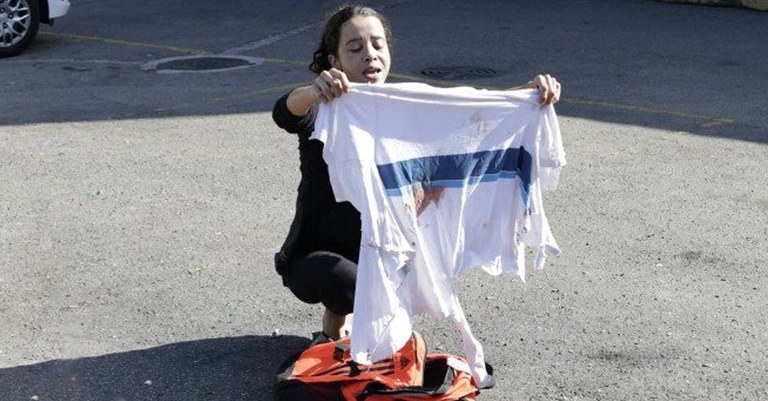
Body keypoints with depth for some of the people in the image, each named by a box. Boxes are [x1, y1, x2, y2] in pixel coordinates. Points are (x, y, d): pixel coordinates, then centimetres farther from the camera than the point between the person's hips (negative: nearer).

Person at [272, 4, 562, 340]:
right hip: (317, 257, -4)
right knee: (351, 285, -36)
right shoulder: (322, 111, -18)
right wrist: (313, 91, -65)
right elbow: (285, 113, -41)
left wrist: (531, 90, -36)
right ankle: (334, 322, 2)